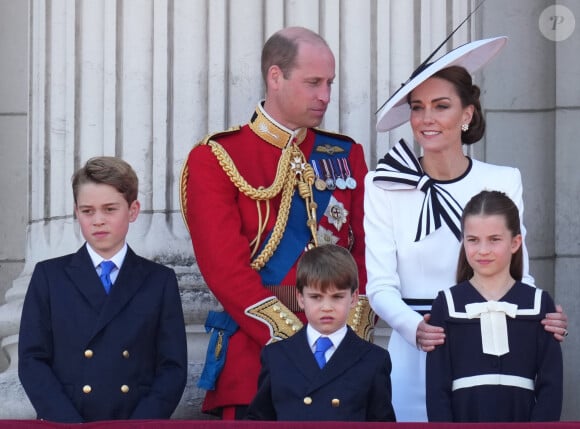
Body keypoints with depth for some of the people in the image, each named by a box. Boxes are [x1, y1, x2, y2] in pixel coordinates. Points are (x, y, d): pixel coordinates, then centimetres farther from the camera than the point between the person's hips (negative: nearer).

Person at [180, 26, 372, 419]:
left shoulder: (347, 155, 13)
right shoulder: (216, 159, 0)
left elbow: (365, 252, 6)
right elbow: (226, 269, -9)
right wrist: (295, 340, -15)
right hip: (255, 350, -3)